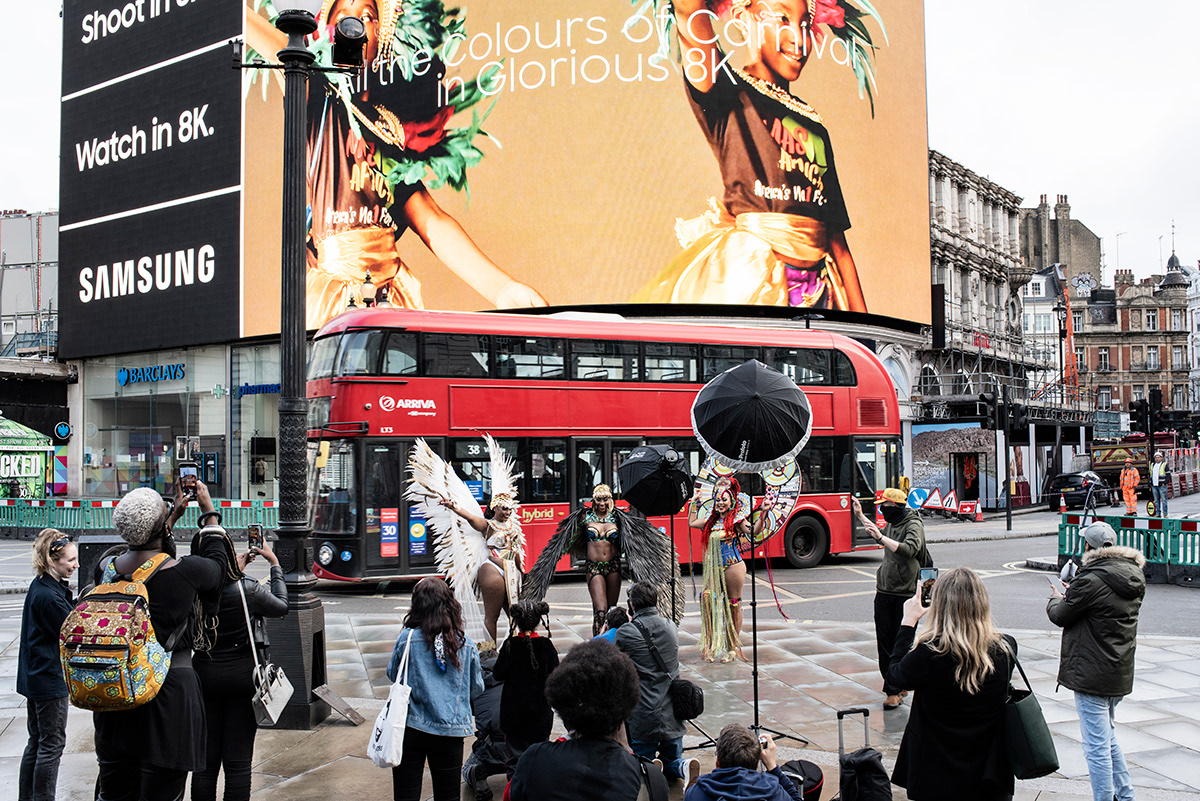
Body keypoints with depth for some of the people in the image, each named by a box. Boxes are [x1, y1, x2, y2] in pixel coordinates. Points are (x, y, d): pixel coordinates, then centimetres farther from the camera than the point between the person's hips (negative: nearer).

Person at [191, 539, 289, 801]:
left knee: (205, 761, 11)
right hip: (243, 675, -3)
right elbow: (281, 606, 3)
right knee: (238, 761, 4)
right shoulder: (248, 590, -17)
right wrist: (275, 564, 11)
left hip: (204, 677, 3)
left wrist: (237, 568, 24)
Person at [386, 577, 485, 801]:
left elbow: (392, 674, 7)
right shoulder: (466, 644, -5)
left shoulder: (407, 639, -10)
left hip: (411, 729, -1)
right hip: (451, 732, 1)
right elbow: (476, 689, 6)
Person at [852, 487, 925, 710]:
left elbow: (909, 549, -29)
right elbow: (880, 536, 39)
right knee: (884, 641, 7)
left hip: (905, 593, -8)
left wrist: (881, 537, -31)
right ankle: (898, 685, 16)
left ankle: (894, 690, 0)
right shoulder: (892, 524, 15)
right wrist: (860, 516, 38)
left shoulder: (913, 525, -10)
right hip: (884, 591, 8)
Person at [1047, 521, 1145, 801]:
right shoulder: (1134, 578, 4)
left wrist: (1056, 599, 13)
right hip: (1120, 673, 9)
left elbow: (1060, 616, -9)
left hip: (1092, 676, -9)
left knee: (1097, 748, -1)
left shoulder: (1090, 581, -22)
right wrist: (1073, 593, 26)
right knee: (1108, 737, 25)